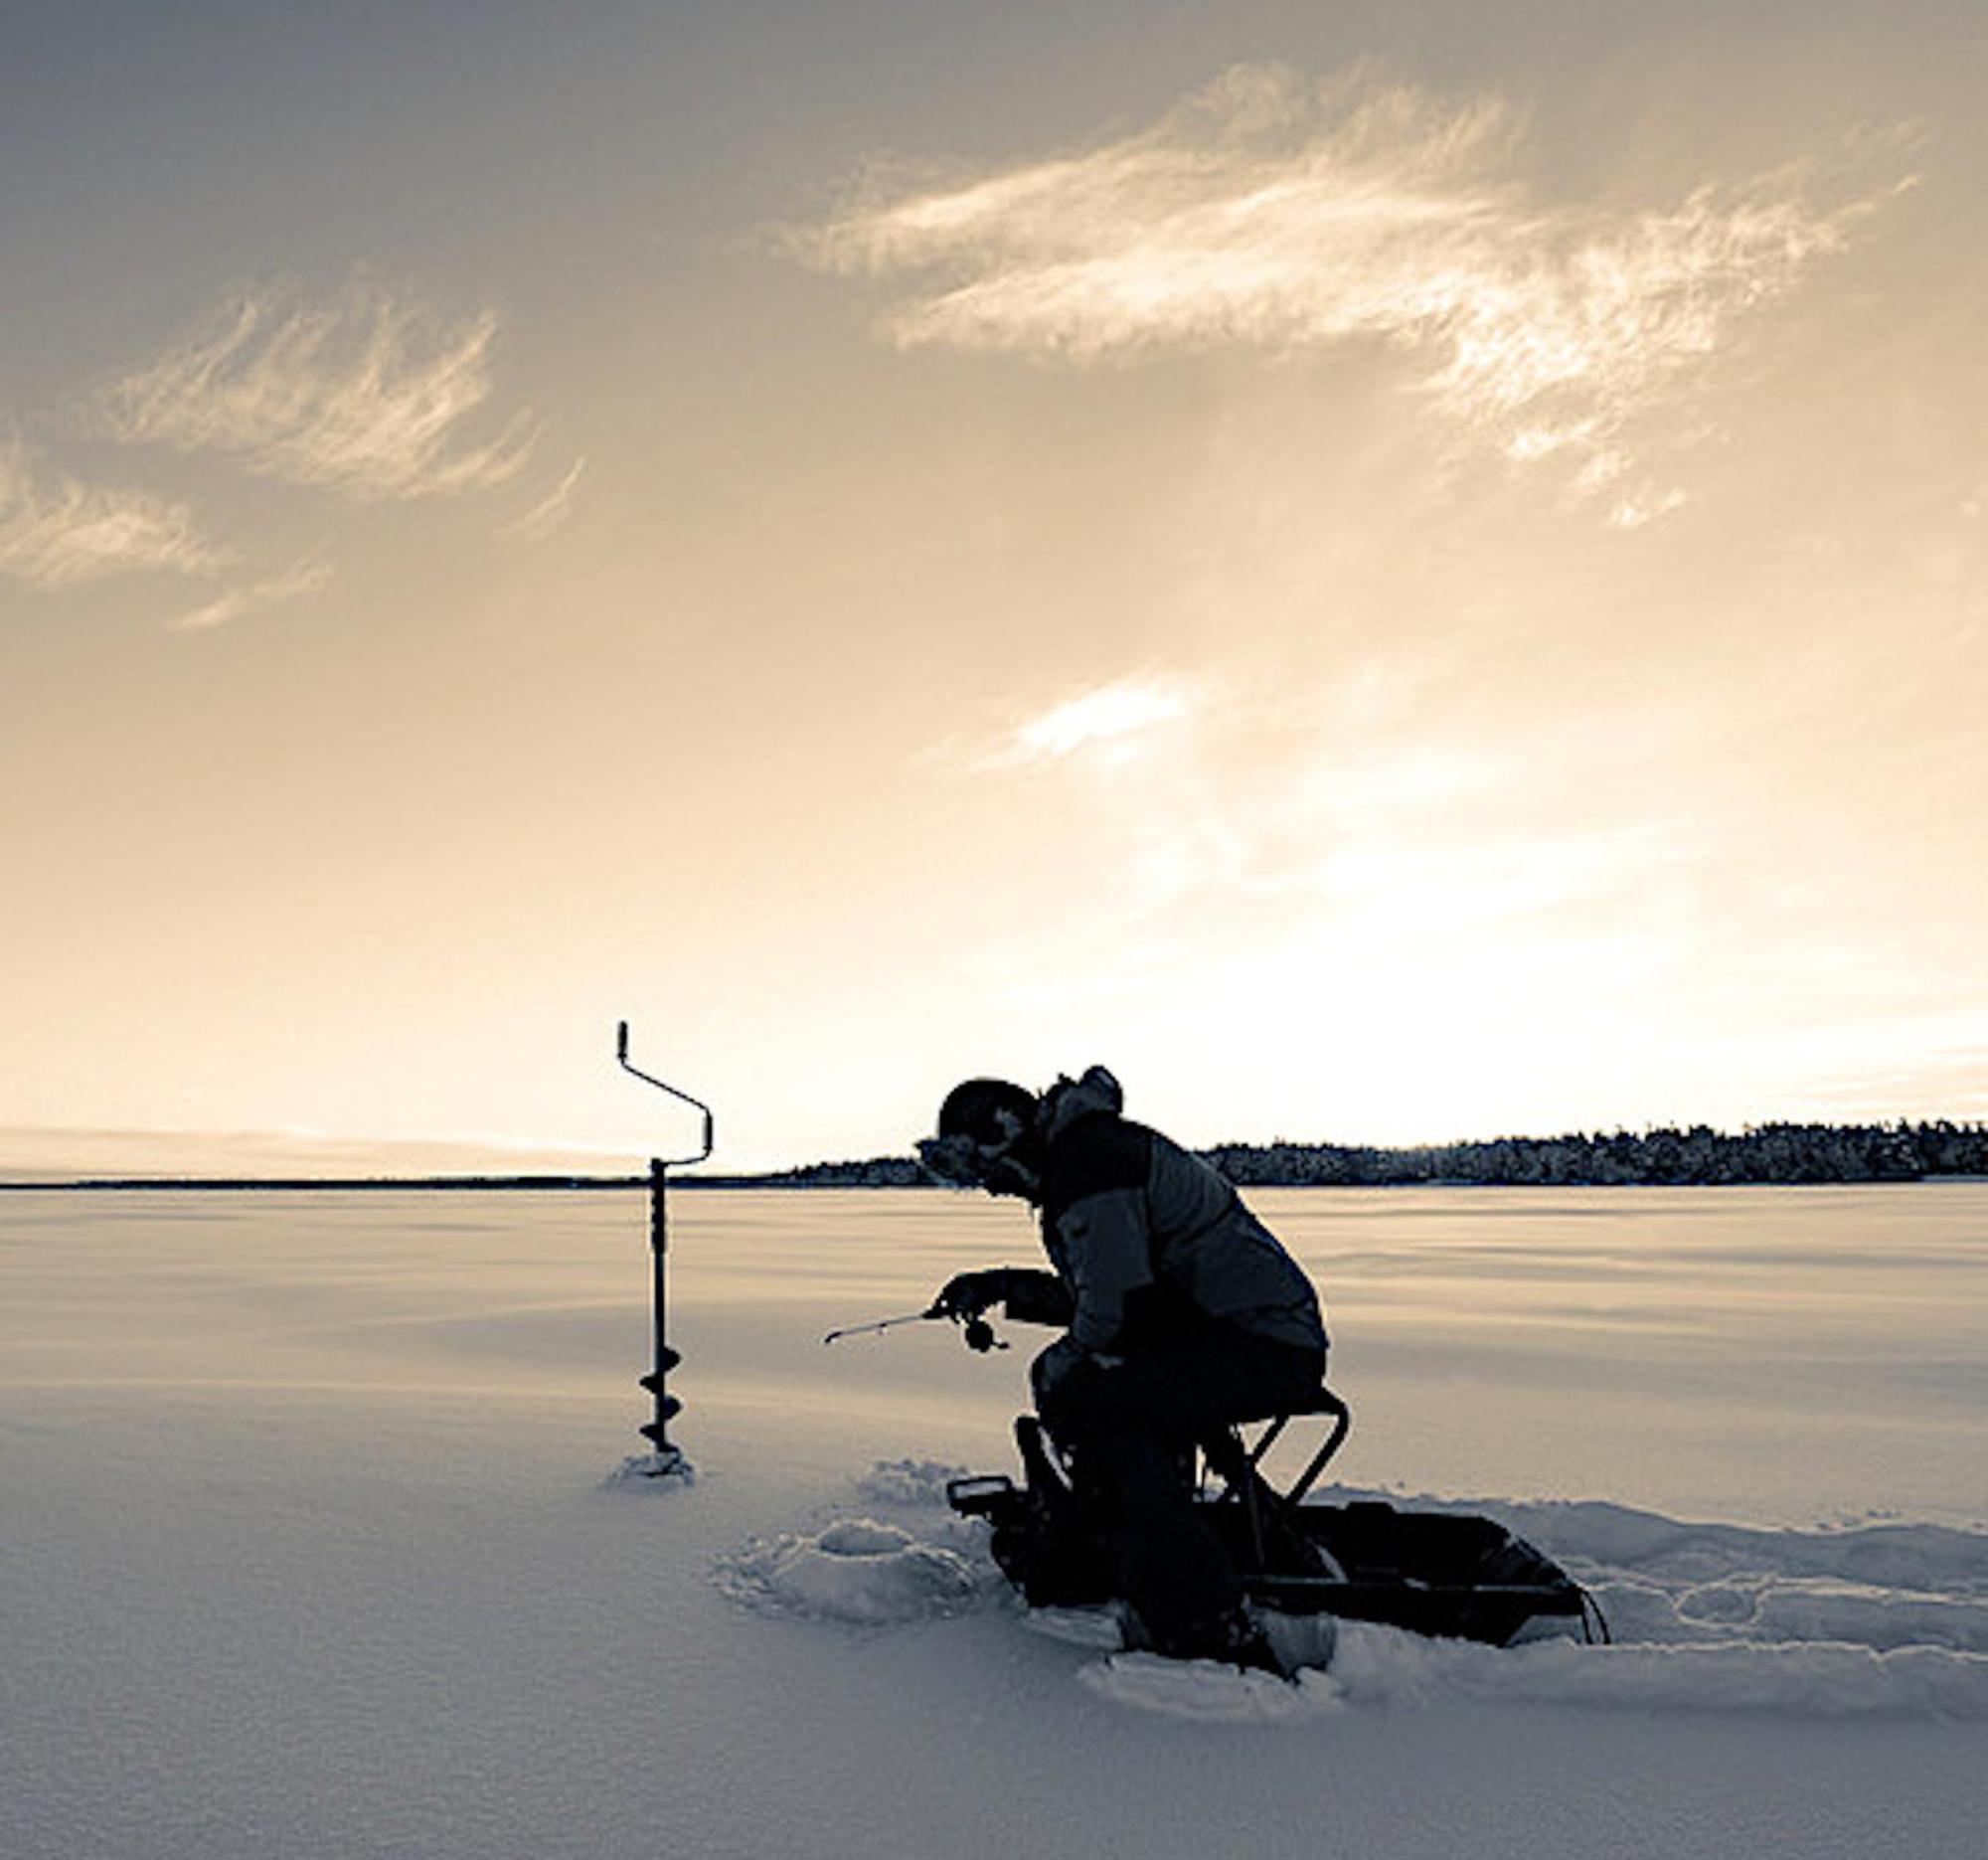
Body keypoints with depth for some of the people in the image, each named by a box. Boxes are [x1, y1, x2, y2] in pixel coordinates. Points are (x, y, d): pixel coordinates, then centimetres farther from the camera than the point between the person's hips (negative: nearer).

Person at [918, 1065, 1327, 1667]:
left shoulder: (1085, 1161, -15)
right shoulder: (1089, 1148, 17)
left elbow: (1115, 1311, -22)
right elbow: (1113, 1287, 25)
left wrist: (1053, 1377, -5)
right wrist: (1001, 1287, 18)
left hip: (1267, 1350, -11)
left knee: (1087, 1402, -23)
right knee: (1061, 1375, 16)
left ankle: (1218, 1635, -22)